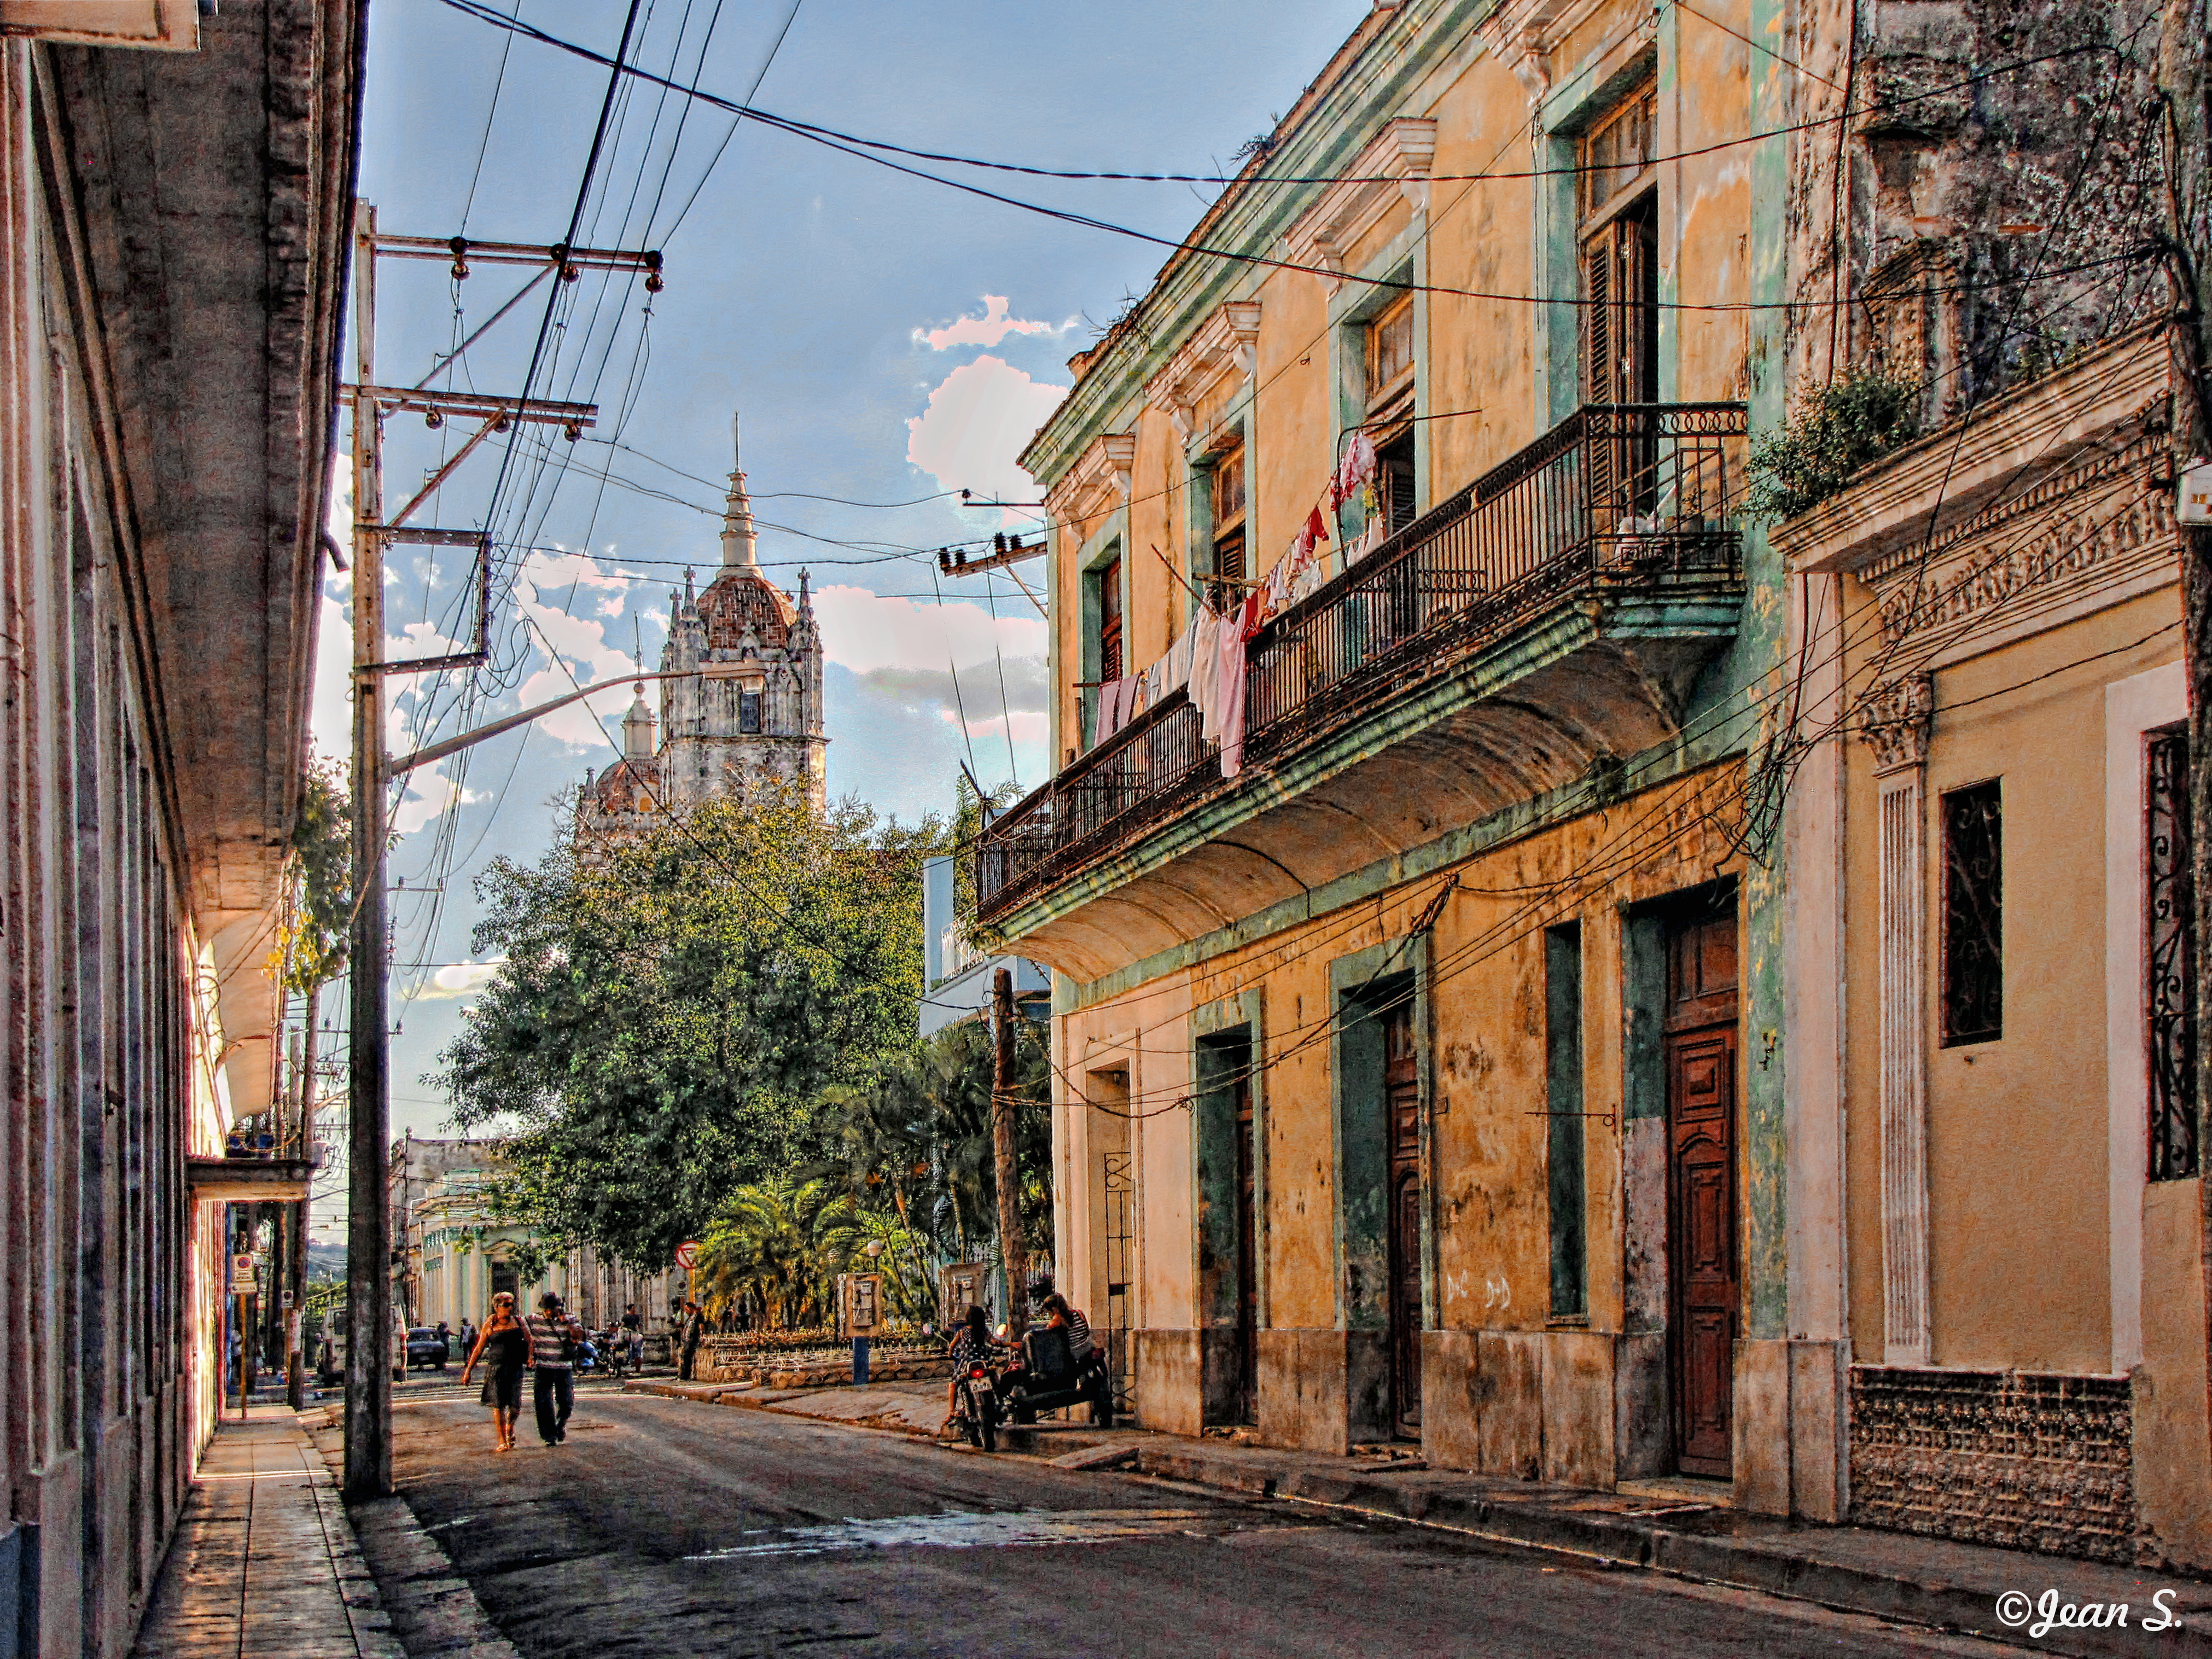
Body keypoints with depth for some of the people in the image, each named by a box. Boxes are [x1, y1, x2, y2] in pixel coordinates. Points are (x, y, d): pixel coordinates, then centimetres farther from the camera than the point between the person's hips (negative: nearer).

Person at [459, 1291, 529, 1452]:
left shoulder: (518, 1322, 9)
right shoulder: (490, 1324, 2)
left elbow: (529, 1341, 21)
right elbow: (479, 1349, 6)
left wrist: (530, 1357, 4)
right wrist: (468, 1371, 5)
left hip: (515, 1368, 2)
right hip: (496, 1367, -2)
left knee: (515, 1406, -4)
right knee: (498, 1405, -4)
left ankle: (510, 1428, 27)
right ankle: (502, 1441, 5)